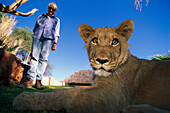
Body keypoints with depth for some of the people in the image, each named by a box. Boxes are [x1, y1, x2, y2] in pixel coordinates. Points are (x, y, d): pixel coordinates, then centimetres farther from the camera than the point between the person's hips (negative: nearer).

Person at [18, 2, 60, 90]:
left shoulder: (56, 20, 26)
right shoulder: (41, 17, 30)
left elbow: (56, 33, 15)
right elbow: (35, 29, 26)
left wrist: (55, 43, 1)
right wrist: (34, 38, 12)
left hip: (48, 38, -1)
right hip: (37, 37, 2)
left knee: (43, 58, -13)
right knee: (34, 57, -12)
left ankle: (38, 80, -17)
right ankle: (29, 79, -18)